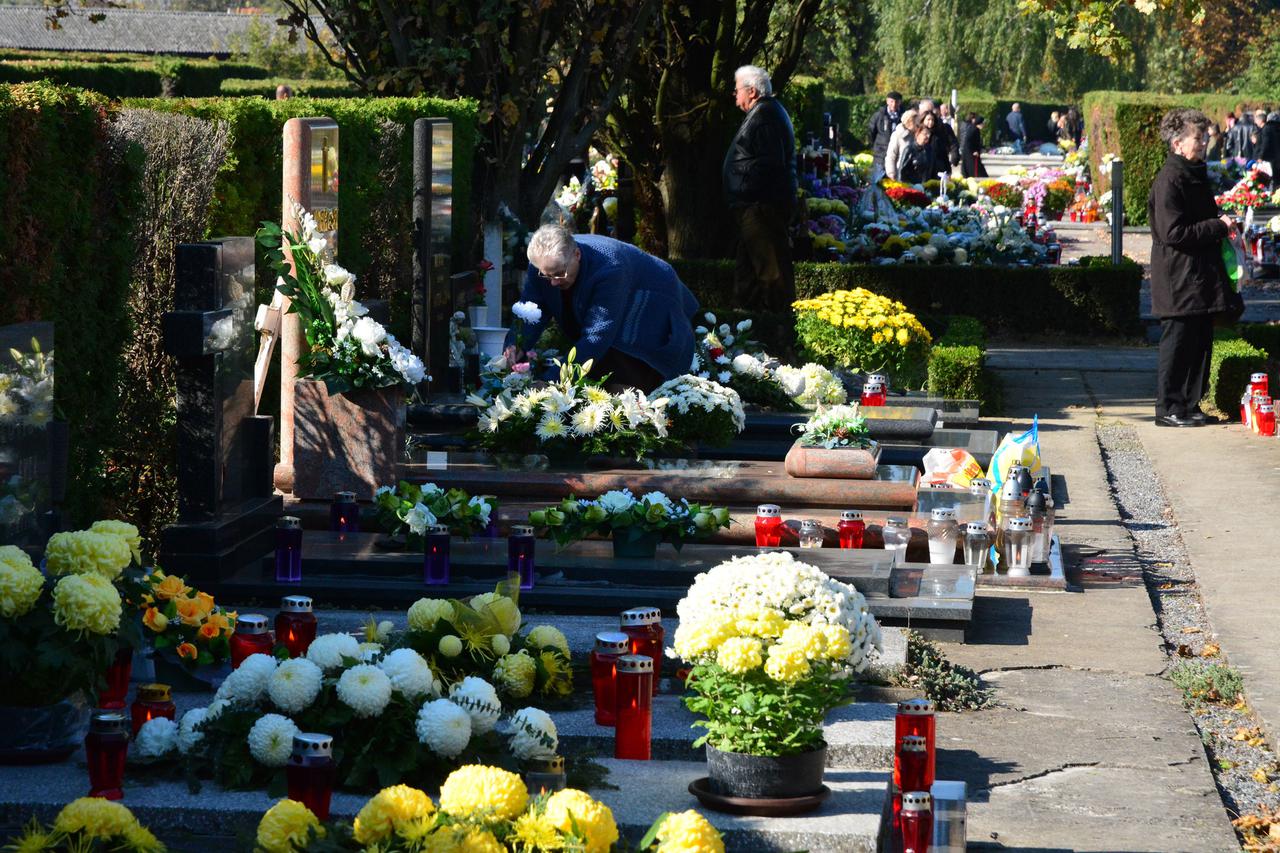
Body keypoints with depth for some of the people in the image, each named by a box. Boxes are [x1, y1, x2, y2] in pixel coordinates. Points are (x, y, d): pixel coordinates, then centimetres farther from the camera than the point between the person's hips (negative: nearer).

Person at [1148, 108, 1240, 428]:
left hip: (1202, 279, 9)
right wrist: (1218, 227, -16)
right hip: (1179, 279, -9)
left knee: (1200, 343, 11)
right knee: (1177, 345, -4)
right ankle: (1169, 408, 2)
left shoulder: (1196, 174, 16)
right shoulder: (1169, 181, -15)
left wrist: (1221, 228, 8)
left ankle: (1190, 404, 18)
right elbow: (1173, 233, -21)